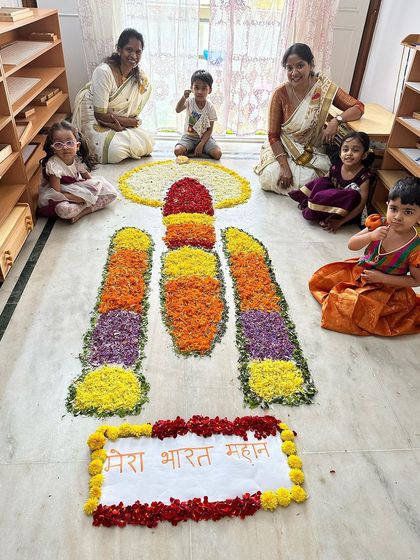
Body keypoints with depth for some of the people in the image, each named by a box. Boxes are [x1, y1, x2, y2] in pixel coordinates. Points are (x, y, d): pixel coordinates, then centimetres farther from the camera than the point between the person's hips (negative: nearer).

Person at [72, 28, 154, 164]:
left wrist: (119, 123, -23)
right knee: (115, 152, -29)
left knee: (147, 144, -13)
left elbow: (134, 115, -3)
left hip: (121, 125, 6)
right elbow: (100, 114, -22)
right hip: (95, 123, -6)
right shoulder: (103, 71, -22)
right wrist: (131, 121, -19)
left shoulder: (141, 80, -5)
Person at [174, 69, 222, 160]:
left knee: (217, 154, -23)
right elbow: (178, 110, -28)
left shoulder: (210, 107, -7)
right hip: (189, 136, 0)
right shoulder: (190, 101, -7)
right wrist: (183, 98, -46)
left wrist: (201, 145, -20)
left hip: (204, 137, 0)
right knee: (177, 151, -28)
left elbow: (209, 130, -8)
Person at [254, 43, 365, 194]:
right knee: (270, 178, -24)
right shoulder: (280, 93, -14)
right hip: (281, 148, 0)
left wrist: (336, 120, -28)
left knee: (306, 181, -24)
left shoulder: (325, 88, -11)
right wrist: (284, 167, -23)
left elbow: (358, 107, -7)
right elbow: (273, 135, -12)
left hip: (312, 151, 1)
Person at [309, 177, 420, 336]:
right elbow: (351, 245, -13)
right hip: (360, 270, 5)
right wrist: (370, 236, -34)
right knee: (318, 280, 5)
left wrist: (382, 278, -22)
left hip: (384, 289, -5)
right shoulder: (378, 225, -18)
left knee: (347, 306, -21)